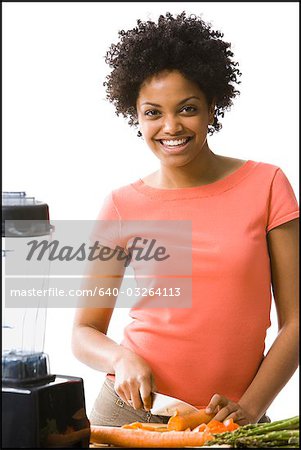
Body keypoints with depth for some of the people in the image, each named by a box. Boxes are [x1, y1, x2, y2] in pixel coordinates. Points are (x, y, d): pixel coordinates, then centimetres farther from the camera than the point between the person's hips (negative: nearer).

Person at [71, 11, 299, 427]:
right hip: (132, 410, 0)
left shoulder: (265, 185, -3)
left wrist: (250, 407, -13)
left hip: (229, 422, 1)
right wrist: (122, 358, -15)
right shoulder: (122, 206, -1)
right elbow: (84, 332, 4)